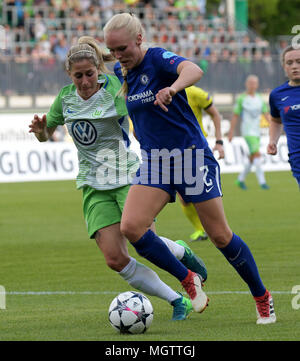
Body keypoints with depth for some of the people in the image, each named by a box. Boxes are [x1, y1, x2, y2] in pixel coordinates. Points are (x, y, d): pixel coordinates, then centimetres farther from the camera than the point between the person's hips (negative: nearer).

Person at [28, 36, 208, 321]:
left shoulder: (113, 87, -8)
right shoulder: (66, 97, 5)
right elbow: (45, 135, 17)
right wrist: (40, 129, -6)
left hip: (127, 176, -3)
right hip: (94, 186, 3)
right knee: (115, 258, -11)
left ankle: (183, 254, 19)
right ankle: (177, 301, 2)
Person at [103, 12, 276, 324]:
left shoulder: (157, 59, -16)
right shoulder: (120, 72, 4)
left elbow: (193, 70, -39)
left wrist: (172, 89, -59)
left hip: (191, 156, -6)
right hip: (153, 162, 6)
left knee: (220, 236, -1)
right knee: (130, 227, -16)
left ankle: (262, 297, 20)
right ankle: (188, 280, 3)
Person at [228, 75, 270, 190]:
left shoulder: (259, 99, 12)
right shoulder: (241, 99, -4)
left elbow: (266, 114, 12)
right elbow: (235, 116, -1)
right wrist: (231, 132, -1)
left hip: (257, 131, 6)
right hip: (247, 131, -6)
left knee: (252, 158, 10)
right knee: (257, 154, -17)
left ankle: (240, 180, 25)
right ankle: (262, 181, -18)